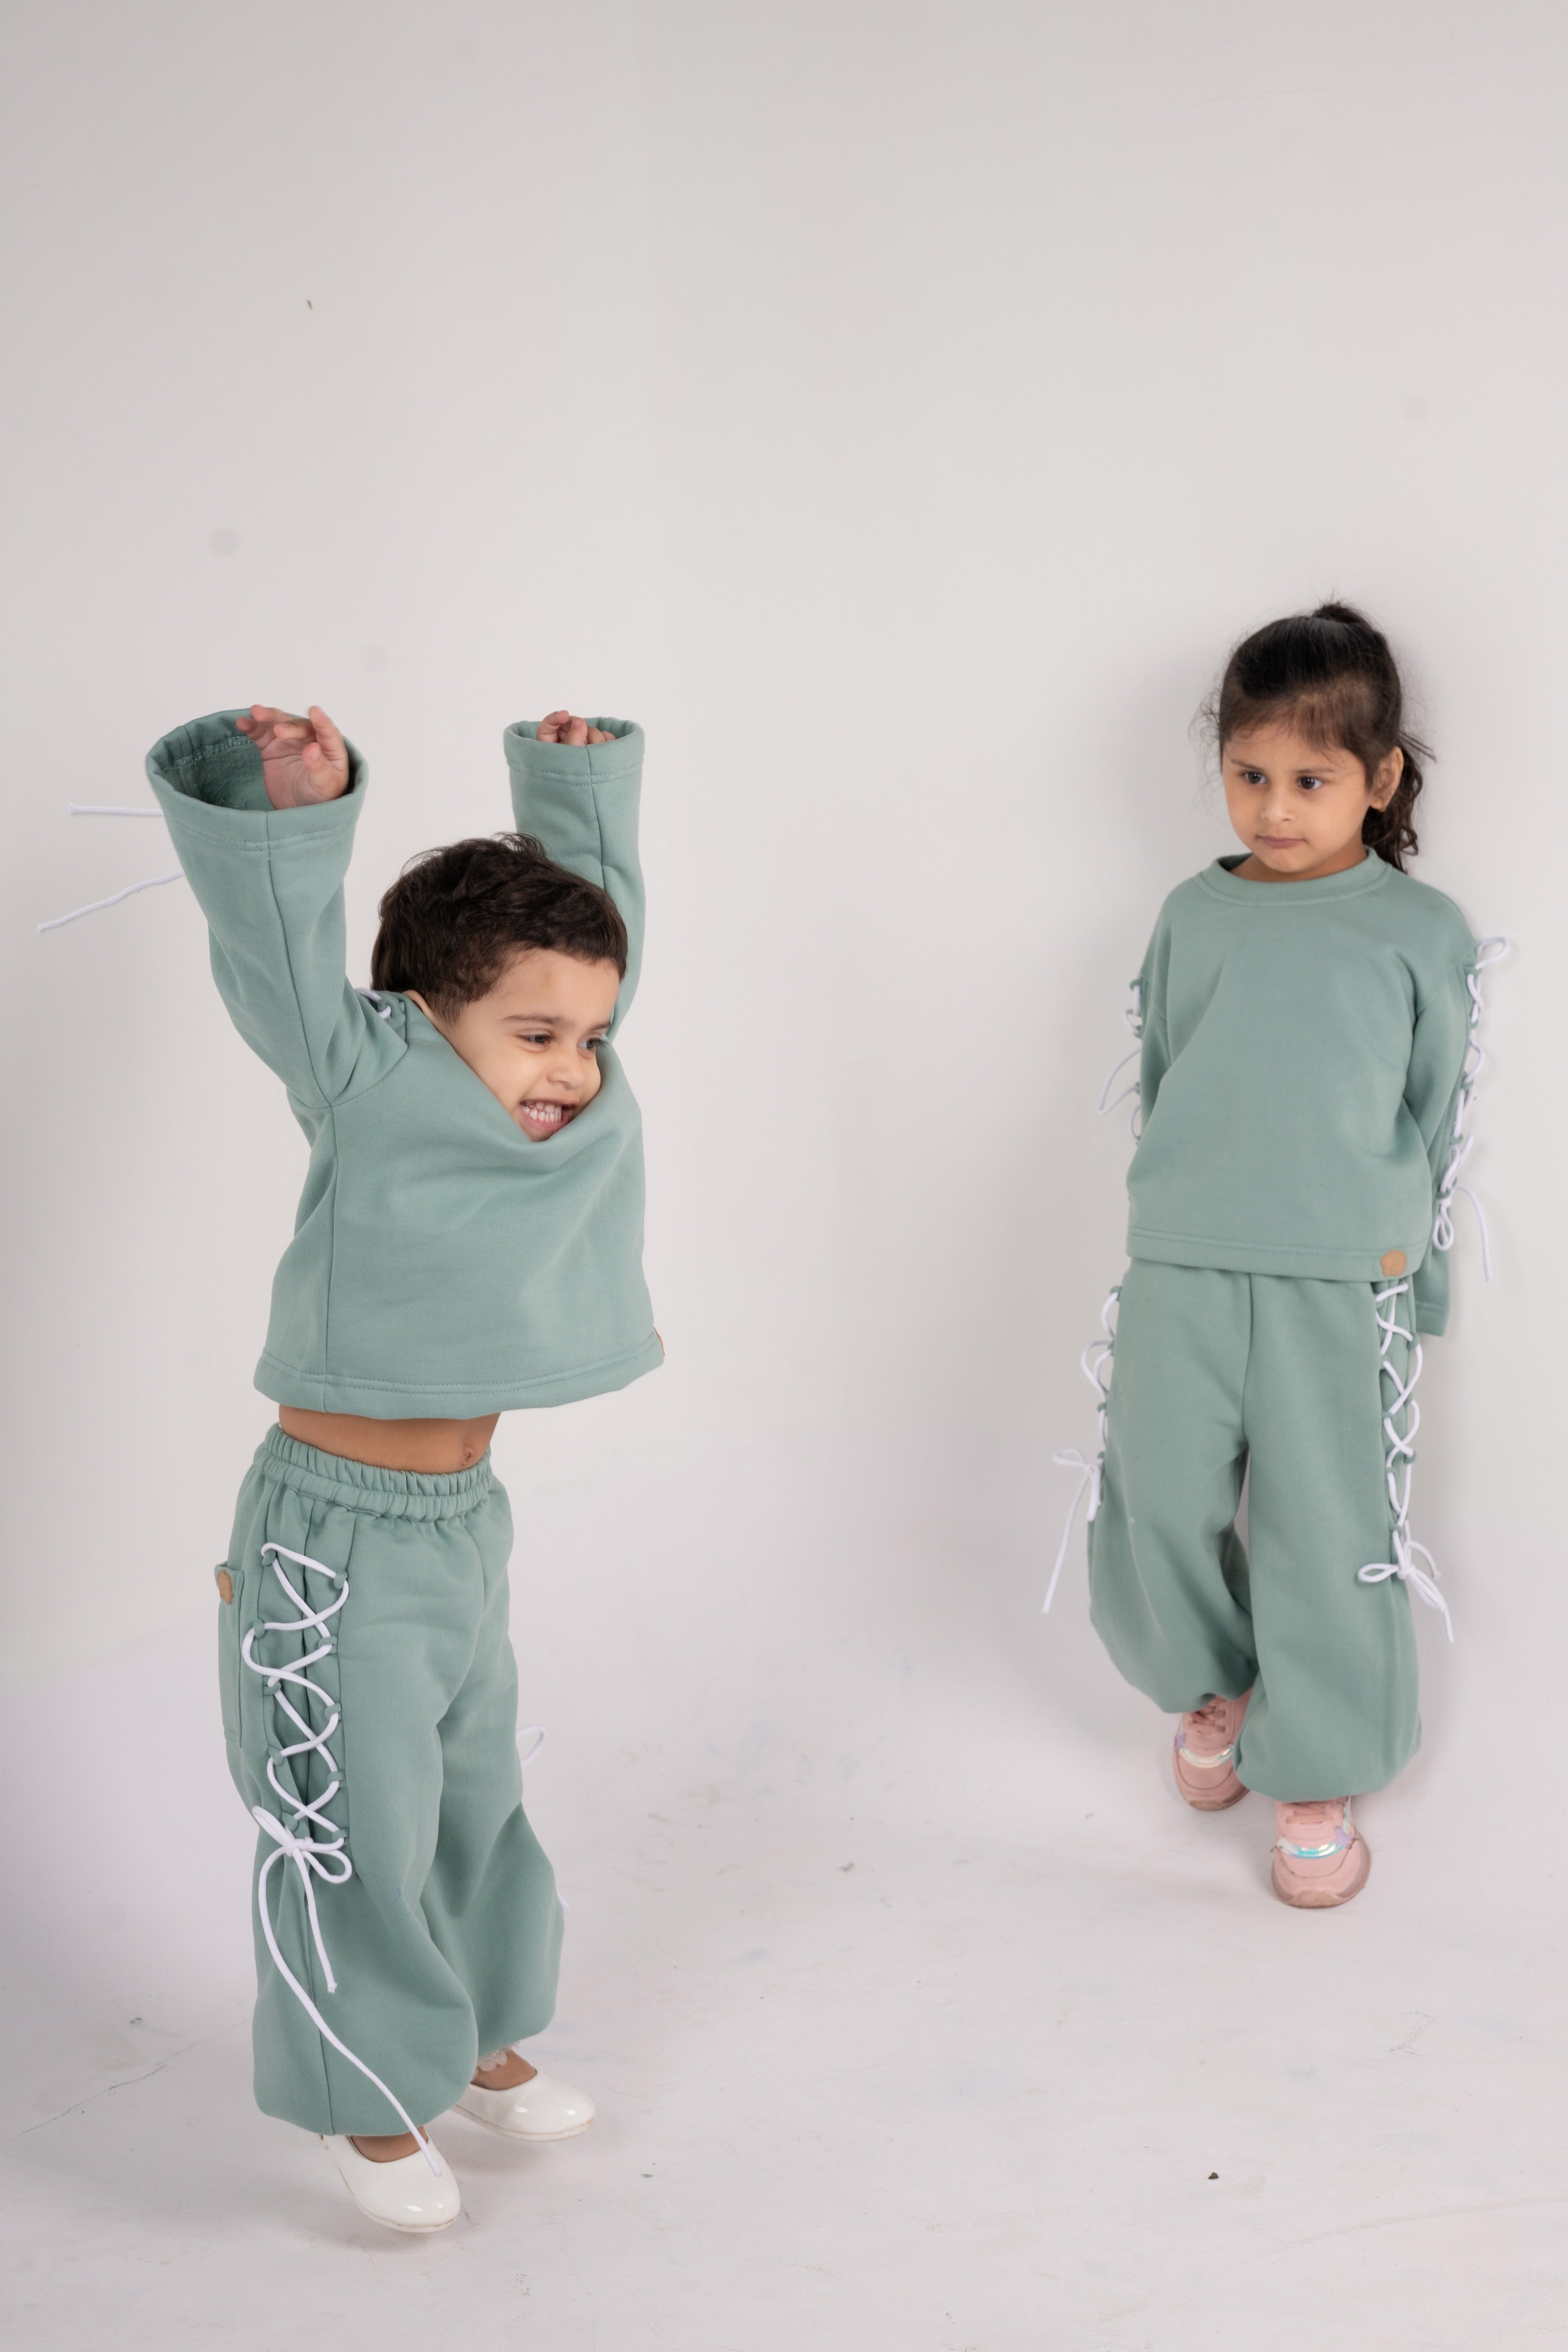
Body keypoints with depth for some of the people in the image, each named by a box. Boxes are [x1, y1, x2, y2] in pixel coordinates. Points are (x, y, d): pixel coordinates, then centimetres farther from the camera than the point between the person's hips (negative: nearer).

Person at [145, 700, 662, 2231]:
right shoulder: (372, 1088, -18)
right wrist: (296, 810, -49)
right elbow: (283, 948, -34)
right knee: (355, 1831, 6)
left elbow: (595, 911, 13)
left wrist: (577, 782, 11)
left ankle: (468, 2039, 43)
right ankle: (368, 2103, 26)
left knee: (476, 1799, 22)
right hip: (340, 1534, -7)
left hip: (467, 1517, 7)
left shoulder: (576, 1096, -1)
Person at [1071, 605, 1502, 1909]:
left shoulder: (1423, 932, 3)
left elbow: (1440, 1115, 6)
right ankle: (1216, 1683, 34)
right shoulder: (1195, 915, 10)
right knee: (1157, 1502, 5)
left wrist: (1408, 1261, 2)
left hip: (1341, 1276, -2)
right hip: (1182, 1263, 3)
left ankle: (1319, 1779, 19)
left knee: (1326, 1529, 2)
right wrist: (1174, 1205, 12)